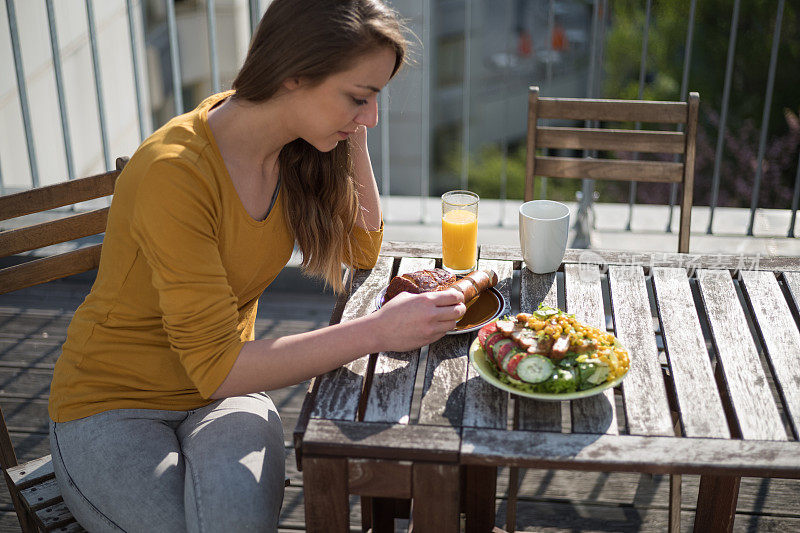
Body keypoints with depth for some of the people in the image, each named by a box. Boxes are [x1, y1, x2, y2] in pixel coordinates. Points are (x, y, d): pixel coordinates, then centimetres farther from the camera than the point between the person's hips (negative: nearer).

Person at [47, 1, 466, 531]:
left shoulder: (296, 148, -8)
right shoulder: (175, 173, -29)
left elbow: (363, 249, 6)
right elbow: (216, 366, -28)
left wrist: (354, 139, -8)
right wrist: (377, 331, -31)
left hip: (228, 390, 4)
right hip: (111, 407, -4)